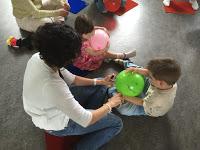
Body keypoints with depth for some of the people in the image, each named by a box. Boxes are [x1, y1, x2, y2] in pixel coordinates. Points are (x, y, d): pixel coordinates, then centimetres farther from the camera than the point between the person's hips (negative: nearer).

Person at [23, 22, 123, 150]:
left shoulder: (38, 57, -18)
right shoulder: (52, 86, -43)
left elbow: (70, 79, -1)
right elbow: (85, 121, -32)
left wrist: (100, 81, -3)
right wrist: (110, 104, -16)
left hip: (59, 106, 8)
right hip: (59, 124, -7)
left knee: (100, 87, 13)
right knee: (116, 124, 0)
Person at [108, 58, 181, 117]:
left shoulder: (158, 100, -48)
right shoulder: (170, 80, -31)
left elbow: (141, 102, -28)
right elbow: (149, 73, -20)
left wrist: (125, 97, -21)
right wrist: (136, 70, -35)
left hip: (148, 108, -5)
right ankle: (123, 62, 39)